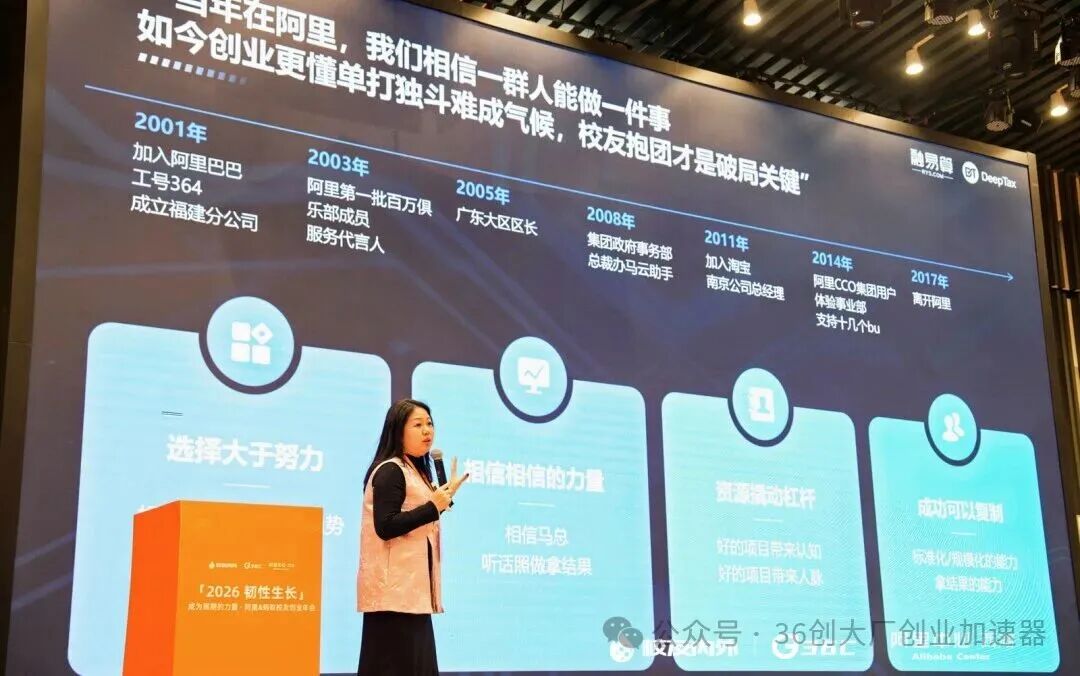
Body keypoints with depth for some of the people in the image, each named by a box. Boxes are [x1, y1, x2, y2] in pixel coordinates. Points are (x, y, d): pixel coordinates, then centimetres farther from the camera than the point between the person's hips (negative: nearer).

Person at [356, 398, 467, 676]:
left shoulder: (415, 471, 18)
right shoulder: (390, 471, -11)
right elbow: (385, 527, -22)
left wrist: (445, 497, 15)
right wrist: (434, 506, -19)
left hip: (412, 585, 10)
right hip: (394, 587, -10)